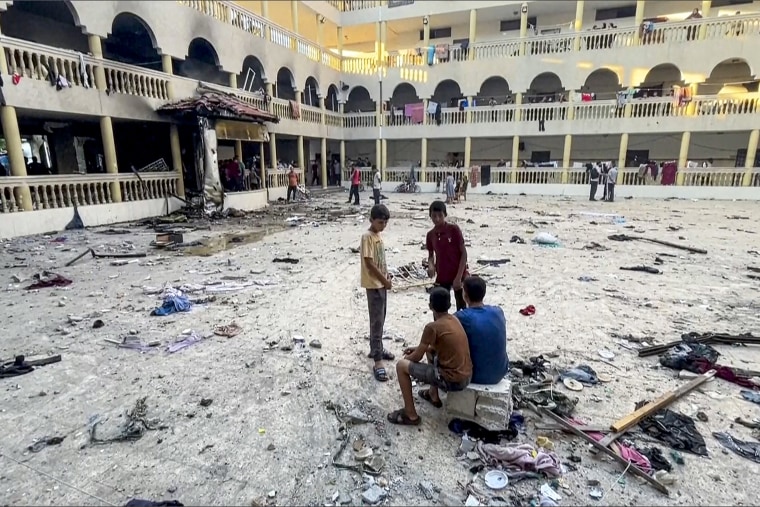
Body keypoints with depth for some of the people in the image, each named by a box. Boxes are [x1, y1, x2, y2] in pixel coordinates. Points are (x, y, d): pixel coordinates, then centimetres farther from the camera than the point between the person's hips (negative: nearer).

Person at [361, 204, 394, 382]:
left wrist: (386, 275, 6)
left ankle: (376, 349, 34)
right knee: (377, 322, -8)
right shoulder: (367, 237, -17)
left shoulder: (377, 235, 11)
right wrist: (384, 280, -16)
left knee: (380, 320, 18)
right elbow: (369, 263, -21)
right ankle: (378, 361, -3)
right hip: (374, 285, -9)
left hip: (381, 283, 9)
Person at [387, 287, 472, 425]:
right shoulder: (454, 319, 6)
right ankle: (434, 396, 39)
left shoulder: (432, 327, -17)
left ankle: (411, 415, 7)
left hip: (452, 381, -8)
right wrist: (418, 348, 23)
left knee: (401, 365, -1)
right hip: (466, 376, 8)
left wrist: (408, 357, 15)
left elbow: (417, 357, -7)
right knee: (430, 351, 31)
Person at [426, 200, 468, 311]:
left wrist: (459, 277, -15)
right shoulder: (430, 235, 2)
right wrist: (431, 265, -10)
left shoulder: (454, 229, -11)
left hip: (458, 276, -4)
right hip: (441, 278, 4)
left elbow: (464, 253, -10)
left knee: (462, 309, 4)